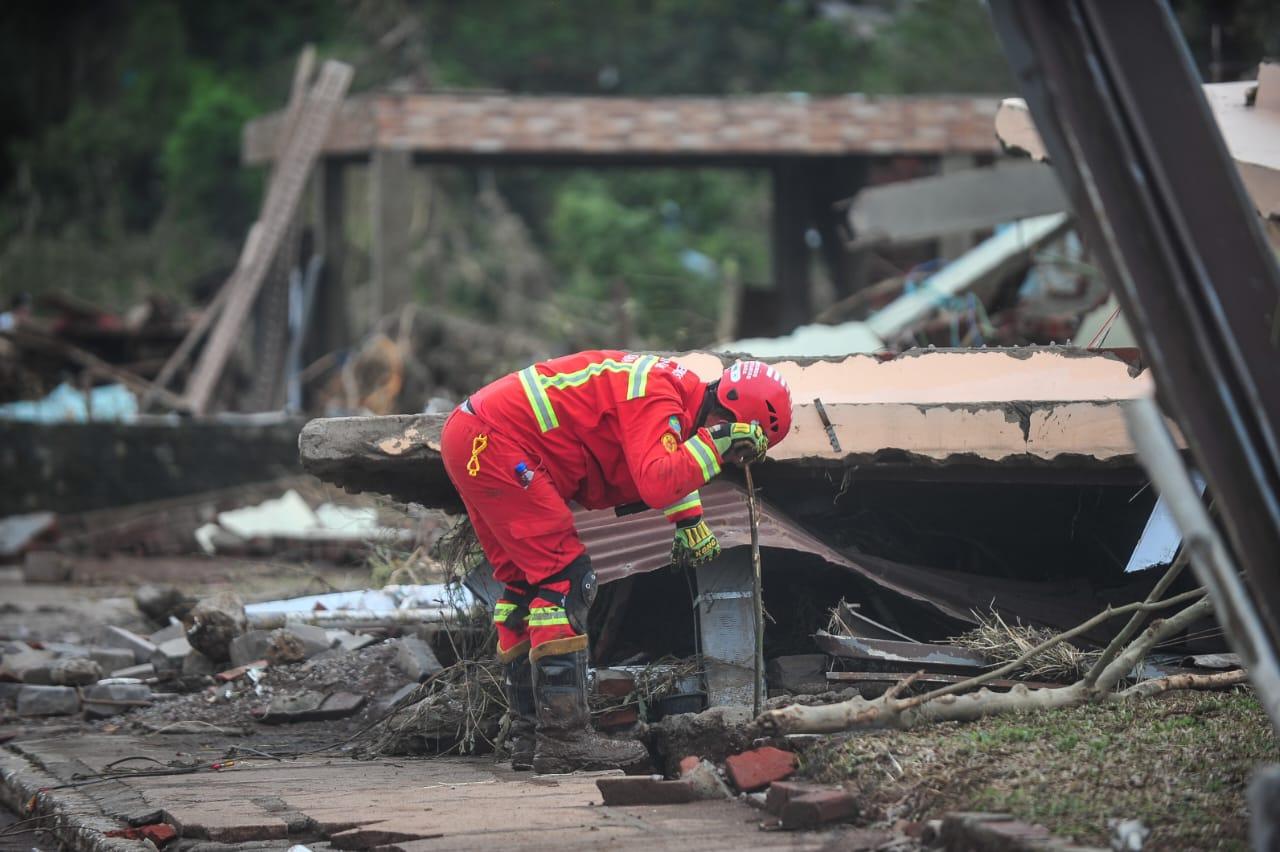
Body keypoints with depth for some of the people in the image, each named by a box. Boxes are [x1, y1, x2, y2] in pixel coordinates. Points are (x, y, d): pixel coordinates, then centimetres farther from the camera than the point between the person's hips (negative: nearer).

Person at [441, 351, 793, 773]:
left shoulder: (676, 389, 14)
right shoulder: (661, 400, -17)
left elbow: (661, 467, 35)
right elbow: (656, 486, -32)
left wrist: (688, 520, 25)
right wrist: (714, 443, -24)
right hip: (496, 442, -11)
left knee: (526, 581, 15)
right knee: (565, 580, -11)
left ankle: (528, 735, 19)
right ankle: (563, 737, -14)